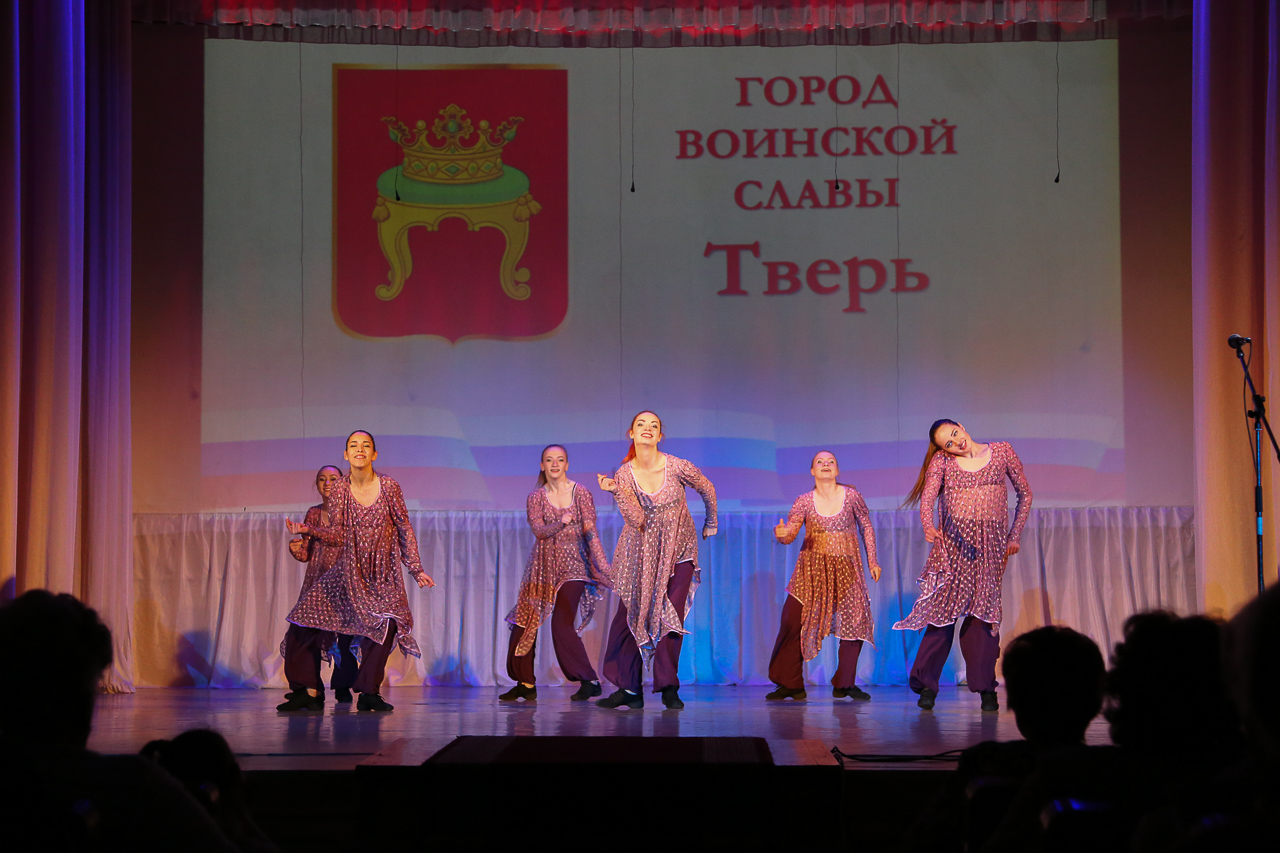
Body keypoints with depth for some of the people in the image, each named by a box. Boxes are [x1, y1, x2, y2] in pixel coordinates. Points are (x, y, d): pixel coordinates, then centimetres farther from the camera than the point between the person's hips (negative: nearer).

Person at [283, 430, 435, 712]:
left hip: (383, 574, -1)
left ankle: (368, 692, -7)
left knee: (386, 624, -22)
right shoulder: (339, 490, -1)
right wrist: (307, 529, -18)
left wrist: (417, 570, 0)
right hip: (349, 570, 2)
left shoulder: (389, 487, -5)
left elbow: (405, 530, 2)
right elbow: (337, 535, -1)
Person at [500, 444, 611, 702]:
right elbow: (539, 531, -6)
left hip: (571, 566, -3)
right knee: (524, 623, 0)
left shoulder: (580, 493, 2)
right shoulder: (535, 497, 7)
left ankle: (589, 681, -7)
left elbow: (591, 532, -4)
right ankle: (526, 684, 14)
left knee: (562, 624, -17)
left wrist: (604, 567, -13)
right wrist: (562, 522, -25)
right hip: (543, 567, 3)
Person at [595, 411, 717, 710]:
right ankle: (628, 688, 5)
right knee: (630, 614, -2)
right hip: (641, 553, 2)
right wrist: (616, 491, -30)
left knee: (671, 616, -9)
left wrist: (710, 525, 18)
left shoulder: (678, 468, -14)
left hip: (678, 550, -2)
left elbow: (708, 490, 6)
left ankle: (668, 687, -1)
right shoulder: (623, 475, -10)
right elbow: (637, 520, -19)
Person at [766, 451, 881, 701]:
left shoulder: (851, 496, 2)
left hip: (846, 568, 0)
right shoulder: (804, 501, 2)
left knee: (855, 623, -6)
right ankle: (790, 684, -2)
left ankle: (844, 684, 11)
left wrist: (872, 560, 9)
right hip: (812, 566, 0)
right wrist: (781, 534, -26)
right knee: (792, 621, -11)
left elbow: (866, 527, 12)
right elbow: (790, 535, -3)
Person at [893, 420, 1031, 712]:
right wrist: (928, 525, -31)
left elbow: (1025, 494, 15)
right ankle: (926, 684, -3)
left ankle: (985, 688, 1)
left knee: (985, 612, -3)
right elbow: (927, 497, -10)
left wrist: (1014, 536, 9)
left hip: (991, 545, 1)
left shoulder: (1002, 451, 8)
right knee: (944, 608, -8)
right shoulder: (941, 461, 5)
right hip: (953, 543, -1)